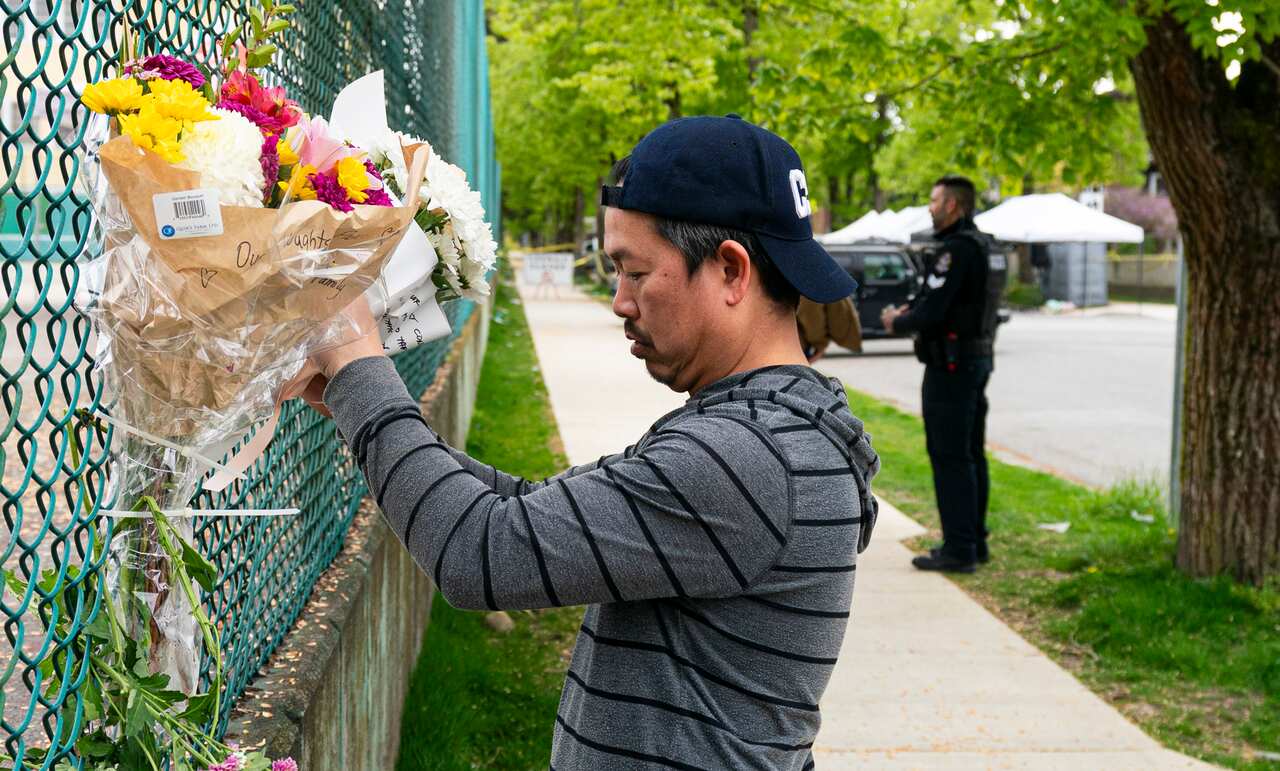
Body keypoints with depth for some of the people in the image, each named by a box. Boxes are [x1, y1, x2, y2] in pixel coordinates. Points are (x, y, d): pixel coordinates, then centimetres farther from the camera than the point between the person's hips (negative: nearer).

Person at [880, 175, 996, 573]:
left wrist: (897, 323, -4)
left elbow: (932, 312, -22)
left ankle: (959, 549, -3)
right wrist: (908, 311, 6)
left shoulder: (957, 249, -19)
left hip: (950, 365, -10)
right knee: (970, 455, 14)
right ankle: (974, 541, 20)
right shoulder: (978, 245, 13)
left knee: (950, 458, -6)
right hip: (976, 359, 10)